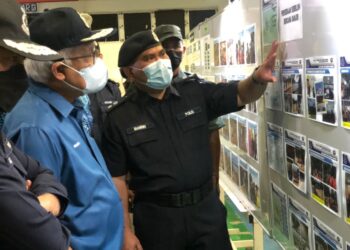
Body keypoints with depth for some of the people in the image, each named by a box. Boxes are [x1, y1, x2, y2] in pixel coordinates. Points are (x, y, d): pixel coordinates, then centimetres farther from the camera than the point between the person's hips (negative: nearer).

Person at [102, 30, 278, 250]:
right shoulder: (120, 118, -5)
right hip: (156, 217, -2)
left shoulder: (195, 93, 2)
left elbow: (241, 95, -1)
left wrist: (257, 79, -25)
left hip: (206, 208, 2)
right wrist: (125, 231, -5)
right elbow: (116, 179, -3)